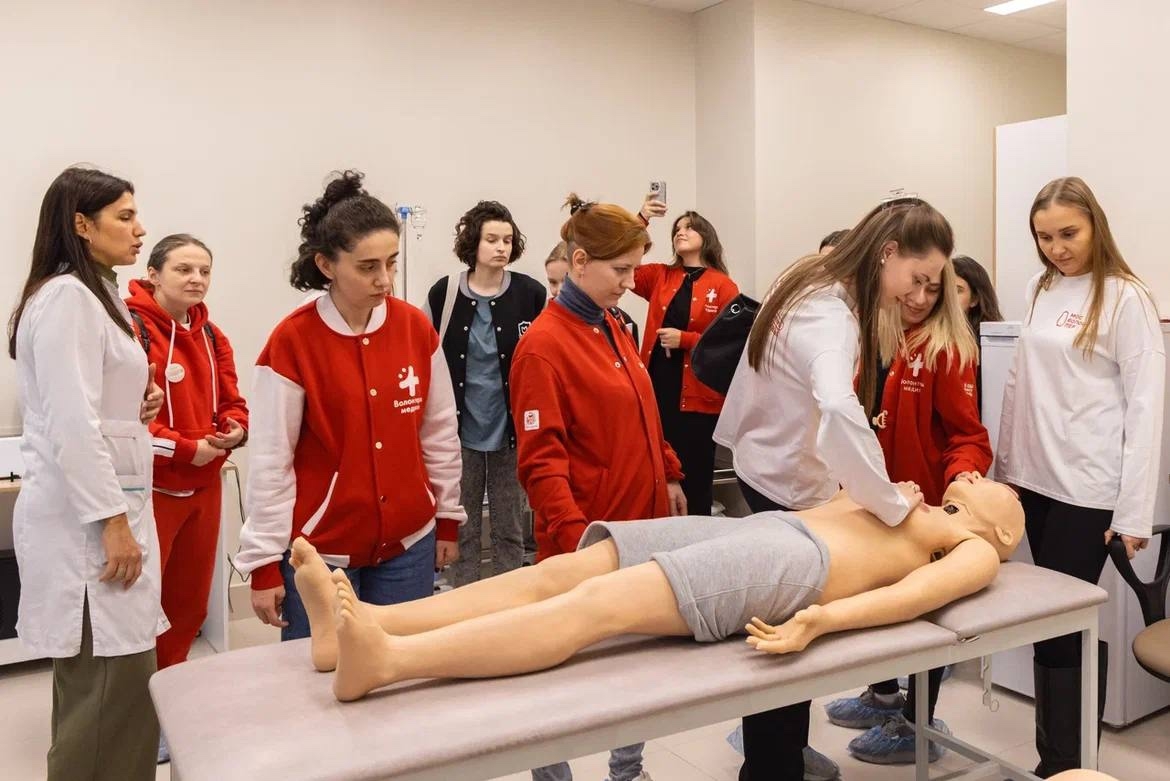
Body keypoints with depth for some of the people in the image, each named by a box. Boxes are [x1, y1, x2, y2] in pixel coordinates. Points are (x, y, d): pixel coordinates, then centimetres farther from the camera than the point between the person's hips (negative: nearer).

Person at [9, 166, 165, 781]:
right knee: (113, 686, -6)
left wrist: (136, 399, 6)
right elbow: (71, 424, -20)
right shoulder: (67, 297, -13)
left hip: (101, 503, 10)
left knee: (103, 685, 13)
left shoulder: (93, 294, 17)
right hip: (88, 517, -10)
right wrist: (113, 521, -19)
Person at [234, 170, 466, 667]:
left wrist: (449, 518, 12)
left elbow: (440, 433, 7)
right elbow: (269, 461, -9)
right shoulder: (292, 341, -12)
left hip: (408, 545, 3)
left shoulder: (416, 328, -1)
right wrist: (264, 563, -6)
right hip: (320, 551, -3)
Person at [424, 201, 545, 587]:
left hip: (512, 430, 0)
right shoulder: (443, 294, -3)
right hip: (461, 430, 1)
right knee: (462, 528, 12)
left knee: (510, 528, 12)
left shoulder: (531, 294, -5)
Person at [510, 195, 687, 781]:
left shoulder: (613, 330, 9)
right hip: (588, 538, -8)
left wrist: (669, 476, 19)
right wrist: (574, 536, -25)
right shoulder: (544, 346, -15)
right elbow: (540, 460, -18)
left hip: (641, 522, 8)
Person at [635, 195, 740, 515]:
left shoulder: (723, 286, -1)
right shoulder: (660, 277, 11)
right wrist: (641, 219, -8)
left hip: (698, 396, -3)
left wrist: (685, 339, -15)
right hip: (658, 390, 4)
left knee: (694, 481, 6)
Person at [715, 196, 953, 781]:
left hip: (765, 468, 10)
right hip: (790, 489, -10)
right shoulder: (831, 317, -28)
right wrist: (893, 503, -35)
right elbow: (838, 412, -47)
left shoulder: (812, 284, 3)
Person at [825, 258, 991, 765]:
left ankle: (919, 725, 25)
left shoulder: (947, 350, -14)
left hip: (923, 502, -6)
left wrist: (963, 473, -33)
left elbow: (967, 434, -14)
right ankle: (884, 696, 41)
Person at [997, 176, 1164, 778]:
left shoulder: (1126, 297, -6)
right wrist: (1008, 464, 13)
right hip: (1037, 478, 5)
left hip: (1088, 487, -5)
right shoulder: (1039, 290, 12)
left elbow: (1145, 404, -9)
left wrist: (1135, 509, -12)